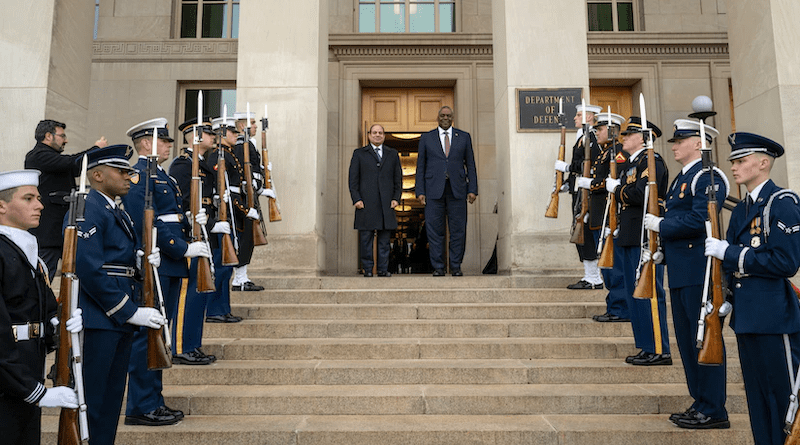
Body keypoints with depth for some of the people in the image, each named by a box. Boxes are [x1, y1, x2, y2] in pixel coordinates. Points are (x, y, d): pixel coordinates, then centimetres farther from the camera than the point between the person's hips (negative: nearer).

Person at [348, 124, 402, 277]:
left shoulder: (392, 154, 16)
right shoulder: (359, 154, 10)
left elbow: (398, 178, 14)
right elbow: (353, 178, 5)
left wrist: (396, 198, 2)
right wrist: (356, 199, -5)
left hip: (386, 204, 2)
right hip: (366, 203, -2)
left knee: (385, 238, 2)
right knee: (366, 237, -1)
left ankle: (383, 269, 9)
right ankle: (368, 269, 8)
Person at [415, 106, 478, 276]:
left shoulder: (464, 137, 11)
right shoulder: (426, 138, 10)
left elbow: (470, 165, 9)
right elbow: (420, 167, 8)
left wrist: (472, 190, 0)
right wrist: (420, 192, -1)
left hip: (457, 190, 1)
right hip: (434, 190, 0)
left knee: (458, 230, 1)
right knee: (435, 230, -1)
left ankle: (456, 266, 11)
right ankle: (438, 267, 7)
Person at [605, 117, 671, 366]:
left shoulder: (651, 161, -9)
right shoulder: (630, 164, 21)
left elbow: (641, 194, -23)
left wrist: (616, 189, -8)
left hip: (645, 238, -10)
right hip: (630, 238, 10)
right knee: (634, 294, 12)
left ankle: (659, 351, 2)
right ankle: (646, 347, 21)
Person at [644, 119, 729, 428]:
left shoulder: (707, 177, -12)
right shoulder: (681, 179, 19)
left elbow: (698, 221, -24)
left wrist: (661, 225, -13)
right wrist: (660, 248, 9)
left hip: (698, 272, -10)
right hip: (680, 272, 10)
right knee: (687, 340, 15)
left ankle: (713, 412, 8)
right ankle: (700, 403, 27)